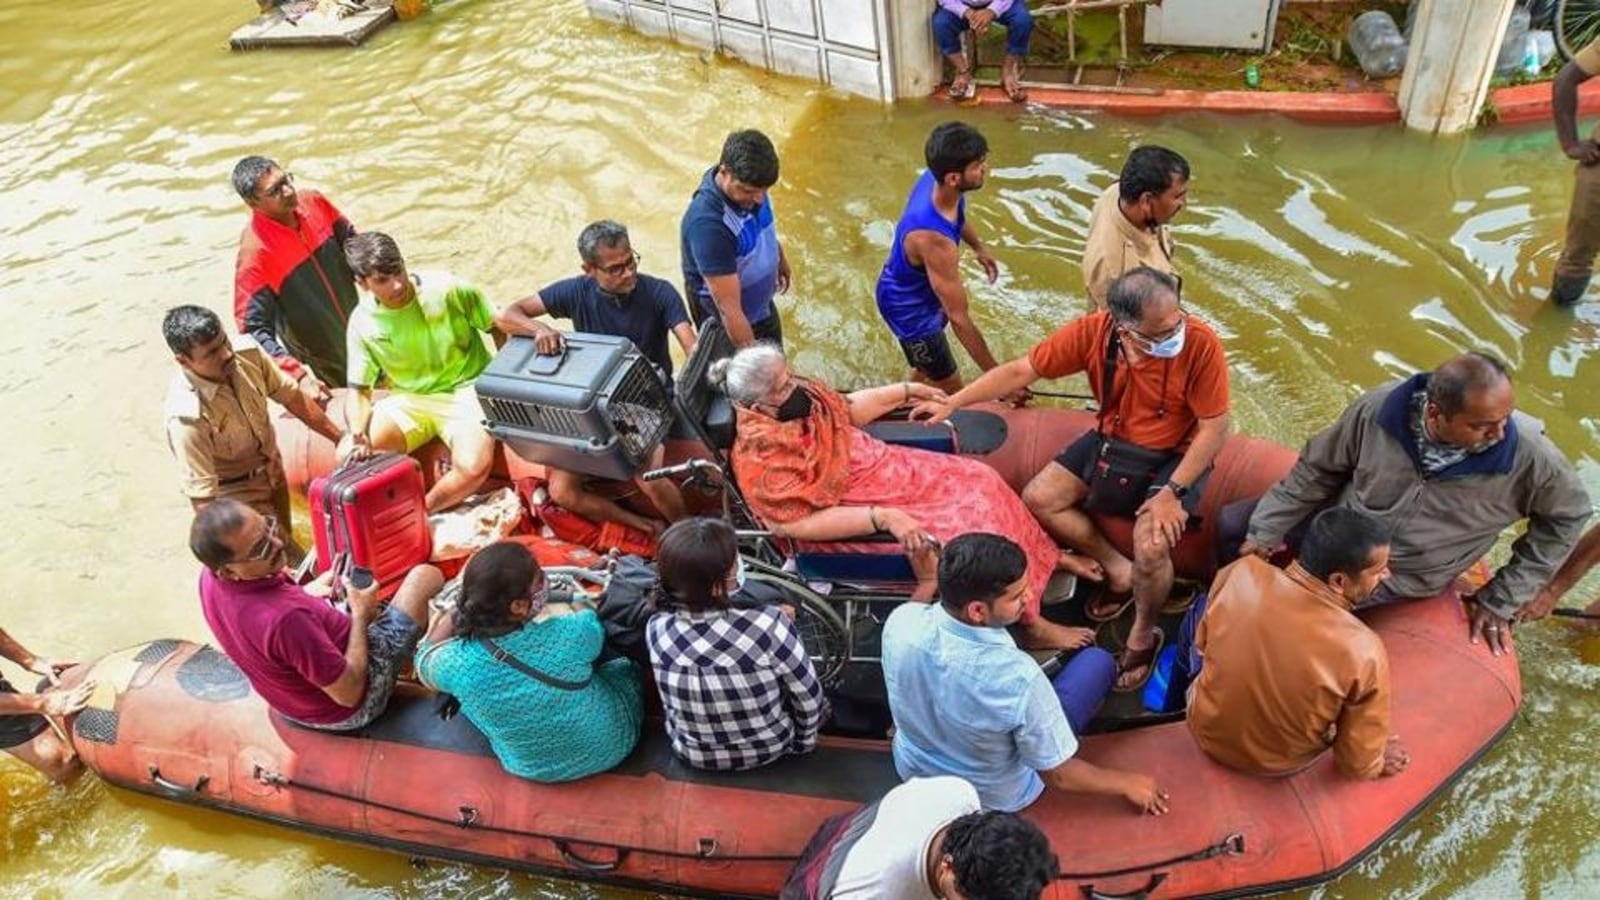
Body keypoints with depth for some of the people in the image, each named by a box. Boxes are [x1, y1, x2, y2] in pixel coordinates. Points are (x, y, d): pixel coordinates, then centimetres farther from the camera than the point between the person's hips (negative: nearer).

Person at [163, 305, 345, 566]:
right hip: (232, 493, -6)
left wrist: (341, 437, -1)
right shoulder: (187, 417, -35)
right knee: (299, 569, -6)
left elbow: (292, 397, -3)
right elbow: (203, 500, -32)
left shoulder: (247, 352, -20)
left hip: (272, 467, 6)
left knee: (284, 540, 22)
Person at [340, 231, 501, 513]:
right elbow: (359, 389, 1)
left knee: (473, 467, -30)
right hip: (408, 400, 3)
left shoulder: (445, 289, -15)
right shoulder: (363, 322, -5)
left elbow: (499, 327, -4)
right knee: (349, 457, -18)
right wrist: (358, 434, -18)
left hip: (465, 391, -3)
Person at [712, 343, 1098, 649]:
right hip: (863, 513, -8)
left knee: (977, 482, 2)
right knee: (972, 528, -15)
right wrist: (882, 518, -33)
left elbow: (847, 409, 15)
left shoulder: (798, 395, -4)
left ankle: (1045, 556, 24)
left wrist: (906, 391, 16)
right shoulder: (762, 453, -28)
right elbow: (800, 524, -29)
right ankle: (1032, 624, 5)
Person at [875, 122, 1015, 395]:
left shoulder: (935, 179, -20)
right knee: (951, 392, 9)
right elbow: (959, 319, -39)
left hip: (922, 289, 9)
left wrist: (978, 246, 22)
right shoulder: (934, 240, -45)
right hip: (908, 308, -9)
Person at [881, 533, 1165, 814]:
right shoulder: (1018, 678, -40)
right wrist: (1127, 784, -6)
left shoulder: (901, 621, -28)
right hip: (994, 796, -4)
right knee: (1098, 661, 8)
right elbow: (1057, 775, -23)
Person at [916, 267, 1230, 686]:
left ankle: (1143, 635, 8)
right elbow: (1020, 370, -11)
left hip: (1176, 456, -4)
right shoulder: (1093, 331, -20)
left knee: (1151, 548, -24)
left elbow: (1215, 427, -20)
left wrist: (1172, 492, -25)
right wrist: (951, 404, -13)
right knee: (1038, 499, -6)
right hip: (1111, 440, 5)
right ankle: (1119, 571, 13)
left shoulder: (1201, 344, -28)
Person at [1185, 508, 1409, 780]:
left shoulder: (1242, 573, -27)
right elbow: (1358, 764, -18)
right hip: (1280, 765, -1)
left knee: (1199, 608, 23)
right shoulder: (1364, 651, -33)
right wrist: (1376, 764, 6)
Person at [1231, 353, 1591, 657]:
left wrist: (1502, 600, -6)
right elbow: (1319, 468, -9)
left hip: (1400, 575, -2)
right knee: (1231, 525, 6)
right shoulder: (1379, 408, -27)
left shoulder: (1529, 454, -30)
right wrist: (1265, 532, -5)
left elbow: (1568, 514, -9)